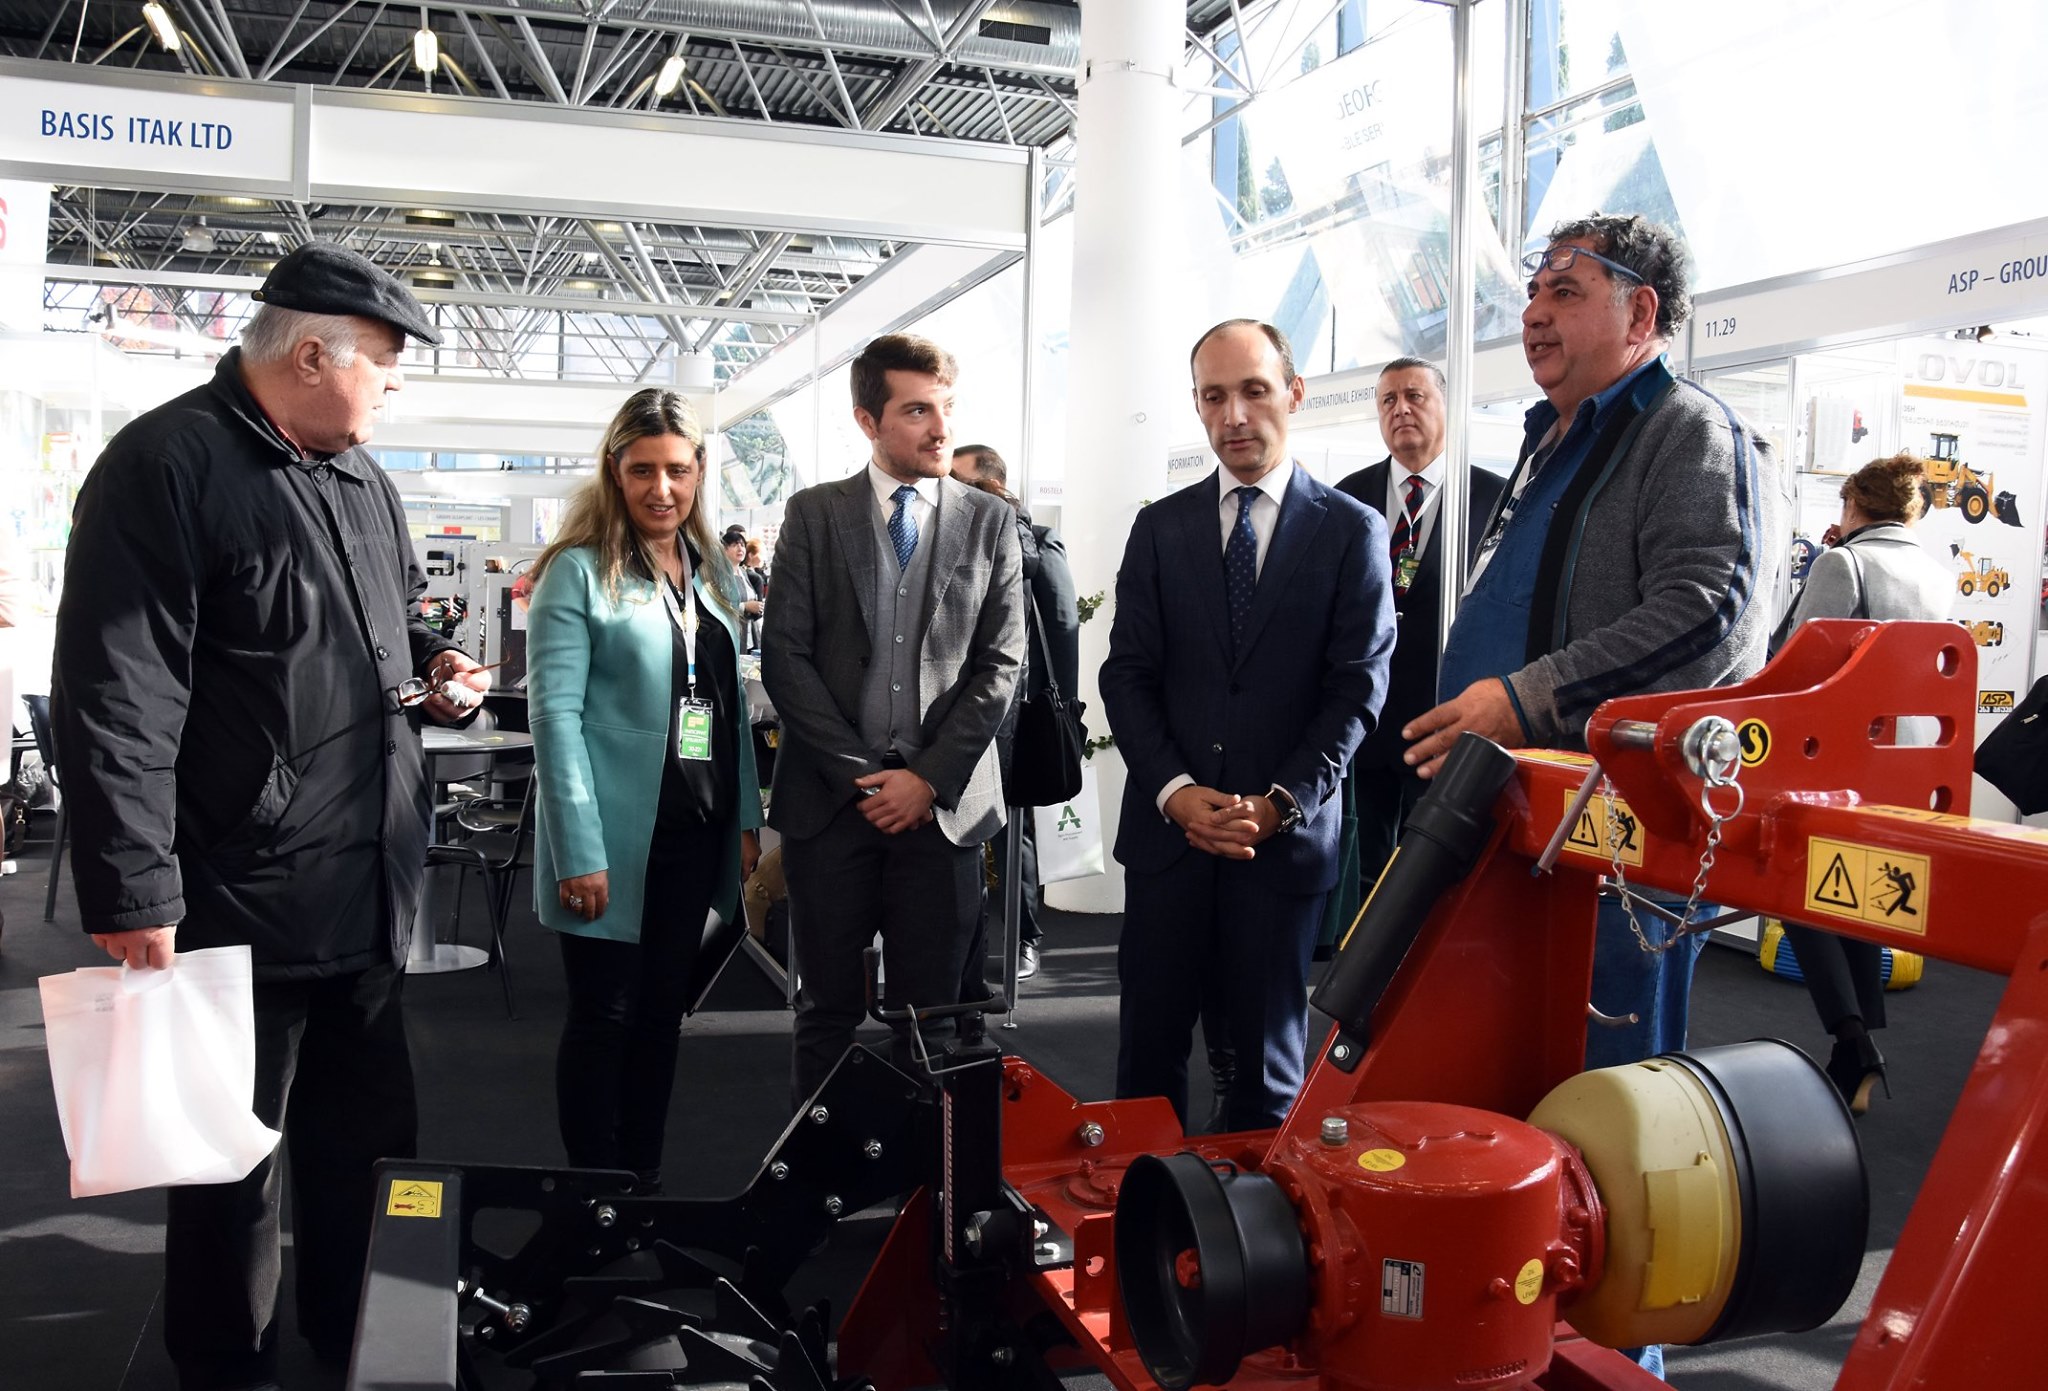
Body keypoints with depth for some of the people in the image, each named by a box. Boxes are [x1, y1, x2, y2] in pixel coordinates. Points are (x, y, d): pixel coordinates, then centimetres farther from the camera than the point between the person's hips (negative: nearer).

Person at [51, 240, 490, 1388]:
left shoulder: (361, 477, 12)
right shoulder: (168, 466, -13)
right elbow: (117, 700, -18)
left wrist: (434, 667, 6)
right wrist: (133, 893, -21)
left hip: (372, 895, 8)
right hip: (241, 906, -7)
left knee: (371, 1141, 19)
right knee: (234, 1174, 9)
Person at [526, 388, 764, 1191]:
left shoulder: (714, 571, 11)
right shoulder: (579, 570, -8)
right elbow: (554, 713, -13)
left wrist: (747, 819, 9)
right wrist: (579, 852, -19)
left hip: (696, 831, 6)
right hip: (615, 838, -6)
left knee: (662, 1013, 15)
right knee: (604, 1019, 5)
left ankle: (645, 1186, 29)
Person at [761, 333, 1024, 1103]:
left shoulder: (990, 521, 5)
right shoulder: (813, 514, 3)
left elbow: (999, 665, 1)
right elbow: (785, 657, -2)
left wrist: (929, 778, -7)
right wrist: (859, 775, -8)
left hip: (942, 802, 1)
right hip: (830, 799, 0)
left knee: (929, 1010, 7)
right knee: (829, 1004, 9)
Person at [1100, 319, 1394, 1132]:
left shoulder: (1352, 532, 1)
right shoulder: (1160, 528, 8)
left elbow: (1357, 688, -3)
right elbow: (1127, 675, 4)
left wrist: (1280, 804, -13)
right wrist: (1176, 791, -10)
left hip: (1287, 836, -2)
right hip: (1167, 824, 2)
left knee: (1269, 1049, 9)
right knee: (1150, 1041, 7)